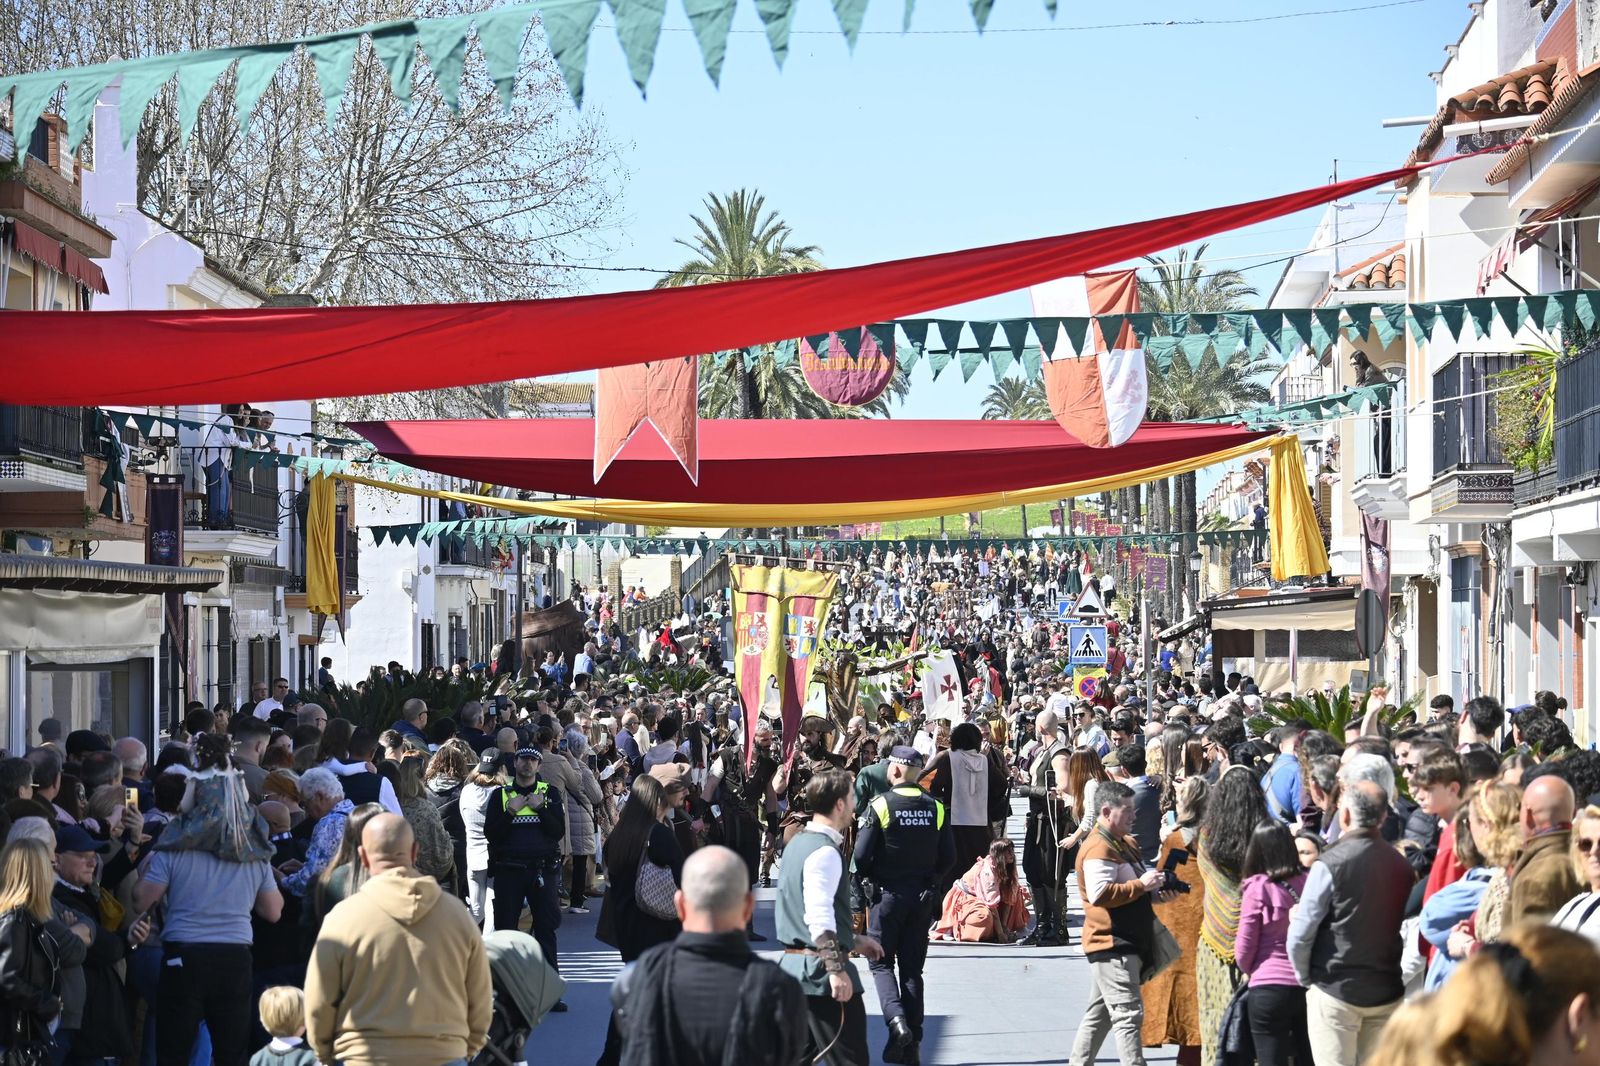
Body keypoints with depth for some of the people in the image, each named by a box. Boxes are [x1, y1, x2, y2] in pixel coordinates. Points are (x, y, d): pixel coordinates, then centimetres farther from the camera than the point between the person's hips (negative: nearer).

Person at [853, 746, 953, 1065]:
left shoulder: (881, 805, -12)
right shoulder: (935, 808, 0)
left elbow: (861, 854, -13)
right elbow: (947, 855, 1)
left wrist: (872, 878, 6)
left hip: (888, 894, -4)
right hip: (922, 897, 4)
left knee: (881, 961, 9)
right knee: (913, 967, 10)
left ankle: (896, 1021, -15)